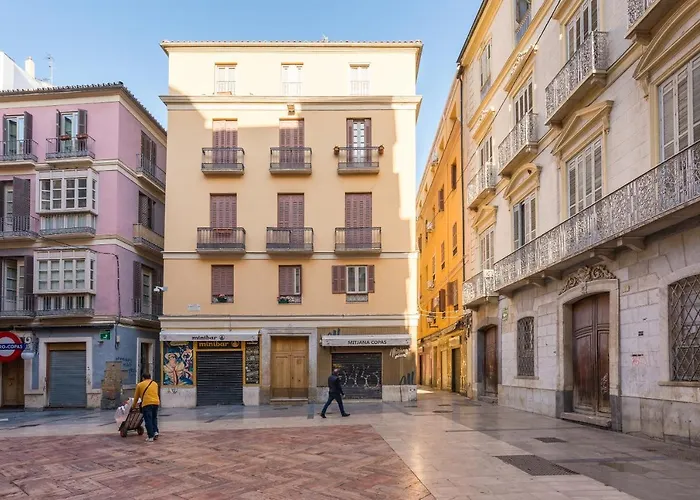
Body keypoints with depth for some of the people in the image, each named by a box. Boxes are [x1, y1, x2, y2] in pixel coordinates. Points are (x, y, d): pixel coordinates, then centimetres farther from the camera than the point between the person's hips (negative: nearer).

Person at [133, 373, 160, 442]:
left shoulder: (140, 385, 13)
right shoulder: (155, 384, 22)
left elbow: (136, 396, 20)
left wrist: (134, 405, 34)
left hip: (147, 403, -4)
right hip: (156, 402, 4)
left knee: (148, 420, -1)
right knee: (154, 418, 20)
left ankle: (150, 437, -4)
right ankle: (155, 432, 6)